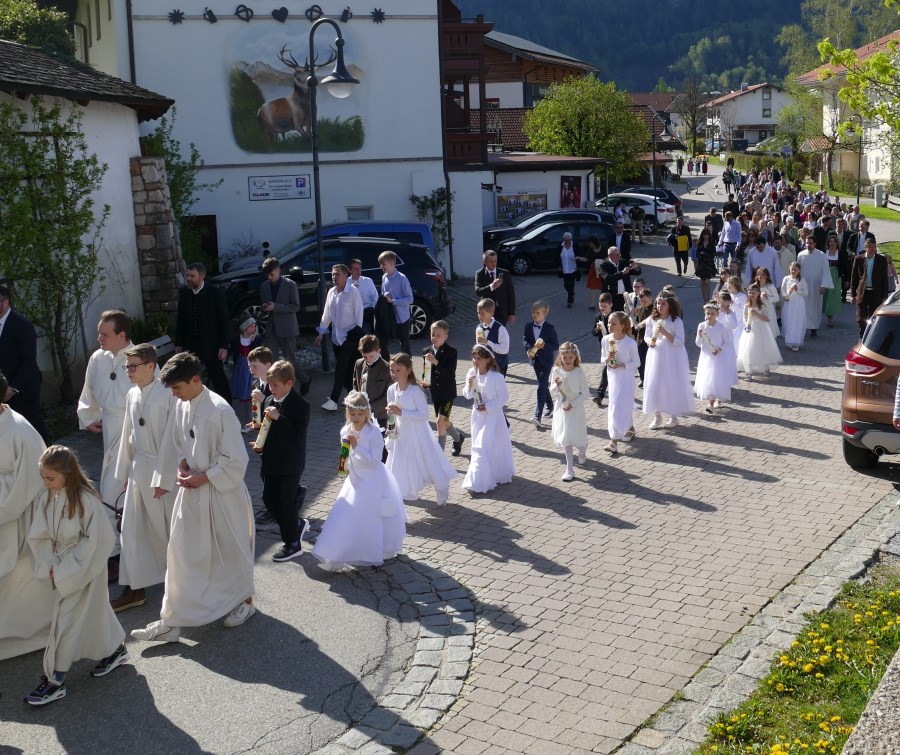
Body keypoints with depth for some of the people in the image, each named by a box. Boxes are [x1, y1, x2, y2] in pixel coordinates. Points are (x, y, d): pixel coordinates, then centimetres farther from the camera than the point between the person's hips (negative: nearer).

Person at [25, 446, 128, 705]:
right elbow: (39, 536, 1)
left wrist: (65, 571, -17)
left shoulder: (86, 500, -24)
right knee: (94, 613, 21)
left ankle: (55, 680, 8)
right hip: (61, 569, 6)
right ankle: (115, 650, 42)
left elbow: (97, 541, -21)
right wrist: (49, 566, -13)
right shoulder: (47, 499, -5)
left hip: (84, 570, -6)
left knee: (66, 621, -3)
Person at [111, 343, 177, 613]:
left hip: (161, 469, -7)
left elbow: (170, 439, -17)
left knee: (168, 528, 8)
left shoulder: (167, 395, -18)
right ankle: (134, 588, 21)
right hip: (138, 468, 7)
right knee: (132, 528, 10)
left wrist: (164, 479, -15)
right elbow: (127, 436, 11)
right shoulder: (132, 395, 4)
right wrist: (124, 472, 13)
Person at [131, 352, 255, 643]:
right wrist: (183, 468, -4)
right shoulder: (181, 406, -1)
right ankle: (172, 620, 15)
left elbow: (236, 460, -20)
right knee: (181, 553, 7)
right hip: (191, 490, 6)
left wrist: (203, 478, -17)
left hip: (222, 493, -6)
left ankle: (244, 600, 36)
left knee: (230, 550, 12)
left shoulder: (220, 410, -24)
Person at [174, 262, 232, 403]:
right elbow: (180, 319, 10)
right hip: (190, 344, 4)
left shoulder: (215, 293, -9)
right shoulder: (184, 293, 3)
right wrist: (178, 344, 9)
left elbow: (225, 321, -7)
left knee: (218, 378, 3)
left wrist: (224, 346, -10)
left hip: (210, 344, -4)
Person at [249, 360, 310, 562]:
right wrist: (260, 444, 1)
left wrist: (278, 417, -28)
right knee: (269, 499, 12)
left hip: (290, 464, -8)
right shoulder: (269, 401, 8)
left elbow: (299, 433, -23)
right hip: (271, 461, 8)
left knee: (286, 501, -1)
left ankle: (293, 544, 14)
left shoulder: (300, 405, -15)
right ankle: (298, 525, 34)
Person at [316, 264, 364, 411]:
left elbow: (358, 313, -10)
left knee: (341, 368, -10)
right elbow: (326, 314, 14)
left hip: (349, 335, -6)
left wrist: (358, 334, -12)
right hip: (336, 335, 6)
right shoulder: (331, 292, 8)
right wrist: (321, 333, 13)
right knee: (345, 368, 10)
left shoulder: (353, 292, -11)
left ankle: (333, 400, -11)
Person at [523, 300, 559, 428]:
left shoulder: (550, 328, -12)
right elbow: (525, 340, 10)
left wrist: (544, 345, -26)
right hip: (535, 359, 5)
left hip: (546, 361, -5)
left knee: (542, 387, -12)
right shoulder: (529, 326, 1)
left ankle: (538, 416, -17)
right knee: (543, 385, 18)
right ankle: (550, 407, 38)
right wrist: (528, 349, -10)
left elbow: (556, 345, -10)